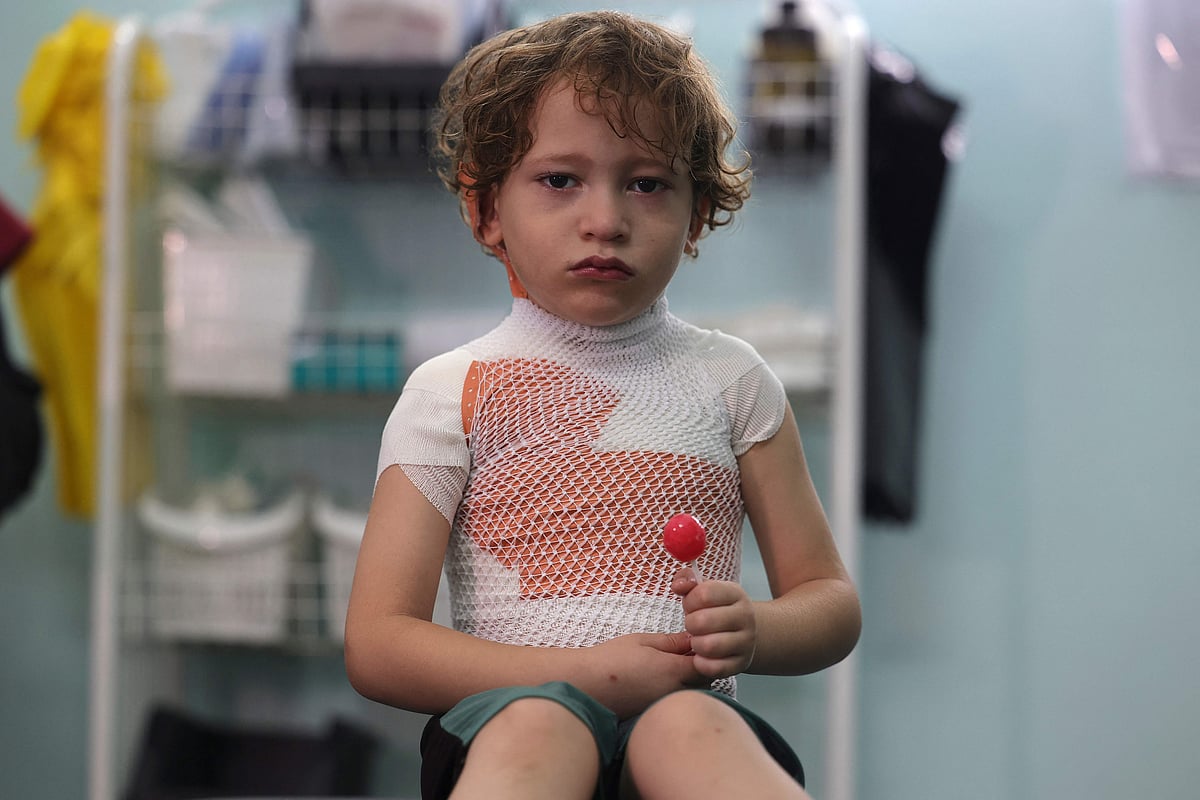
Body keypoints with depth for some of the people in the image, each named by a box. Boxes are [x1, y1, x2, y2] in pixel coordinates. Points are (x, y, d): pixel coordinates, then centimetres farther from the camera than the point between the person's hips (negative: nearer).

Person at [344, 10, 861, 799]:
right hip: (505, 705, -2)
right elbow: (378, 646, 0)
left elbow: (831, 602, 16)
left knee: (693, 730, -36)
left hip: (692, 710, 2)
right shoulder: (453, 393, 7)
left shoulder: (729, 379, 14)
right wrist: (586, 674, -14)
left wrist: (751, 632, -10)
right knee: (534, 728, -38)